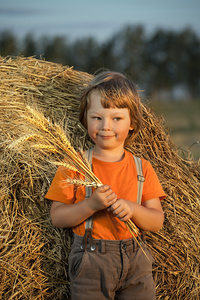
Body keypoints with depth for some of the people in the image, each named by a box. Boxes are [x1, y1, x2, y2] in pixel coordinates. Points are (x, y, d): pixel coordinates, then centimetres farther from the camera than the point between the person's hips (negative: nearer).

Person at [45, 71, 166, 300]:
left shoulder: (142, 168, 4)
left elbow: (157, 222, 2)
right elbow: (57, 217, -6)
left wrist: (132, 209, -18)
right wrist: (91, 205, -22)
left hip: (135, 262, 2)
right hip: (89, 261, -2)